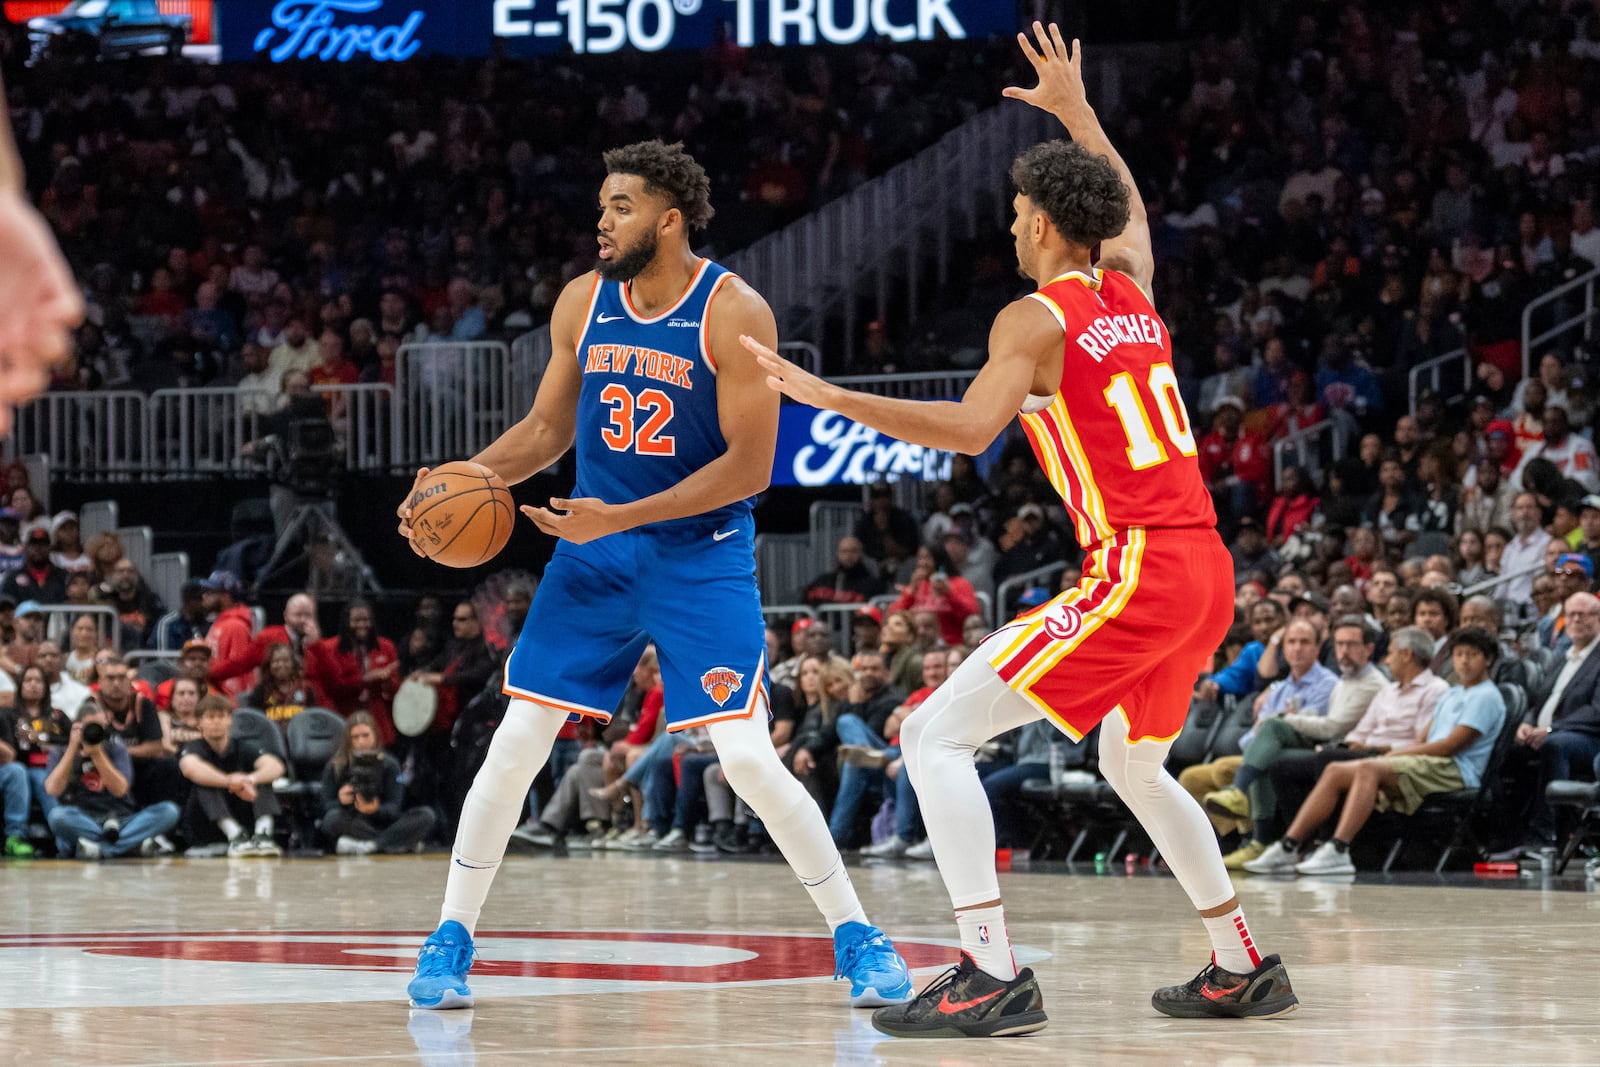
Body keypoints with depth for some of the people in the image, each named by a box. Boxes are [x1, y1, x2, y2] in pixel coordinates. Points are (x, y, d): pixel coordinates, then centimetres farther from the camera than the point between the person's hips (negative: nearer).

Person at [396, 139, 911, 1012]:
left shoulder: (733, 313, -15)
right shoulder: (582, 302, 1)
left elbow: (750, 464, -17)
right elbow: (547, 427, 14)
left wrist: (620, 518, -23)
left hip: (702, 556, -4)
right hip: (595, 552, 4)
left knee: (747, 759, -13)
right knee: (514, 745, -1)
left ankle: (856, 936, 1)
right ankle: (451, 937, 11)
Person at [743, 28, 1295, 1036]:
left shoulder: (1036, 319, -7)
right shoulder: (1132, 288, 14)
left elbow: (969, 428, -24)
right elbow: (1131, 208, 39)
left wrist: (827, 396, -24)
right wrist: (1075, 109, 48)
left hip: (1137, 575, -9)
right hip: (1208, 572, 9)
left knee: (936, 734, -8)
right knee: (1135, 763, 32)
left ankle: (993, 977, -18)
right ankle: (1242, 968, 34)